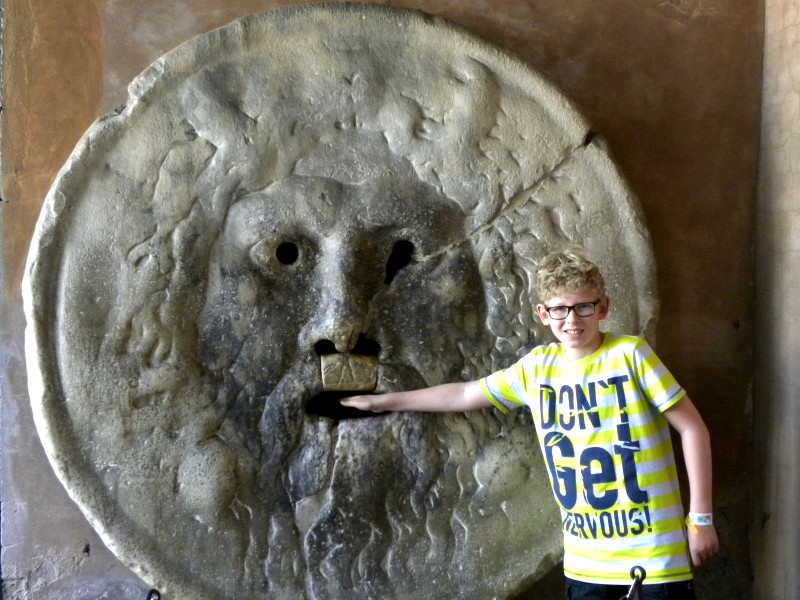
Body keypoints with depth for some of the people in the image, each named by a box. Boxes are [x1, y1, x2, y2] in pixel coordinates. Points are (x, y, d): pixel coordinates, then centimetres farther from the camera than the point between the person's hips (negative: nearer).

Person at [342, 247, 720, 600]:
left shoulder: (630, 354, -9)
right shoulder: (537, 366, 4)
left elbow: (693, 428, -6)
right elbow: (464, 395, 15)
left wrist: (701, 517, -7)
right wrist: (384, 402, 20)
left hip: (655, 552, -4)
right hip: (586, 559, 4)